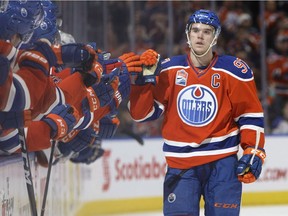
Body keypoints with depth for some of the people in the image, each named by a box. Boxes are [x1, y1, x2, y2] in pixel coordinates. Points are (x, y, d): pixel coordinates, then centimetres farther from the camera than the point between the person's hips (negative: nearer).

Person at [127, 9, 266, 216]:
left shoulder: (234, 71, -2)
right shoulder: (169, 70, 2)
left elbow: (251, 115, 3)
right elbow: (142, 113, 2)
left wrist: (254, 152, -5)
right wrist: (145, 79, -11)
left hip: (222, 162, -1)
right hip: (180, 164, 1)